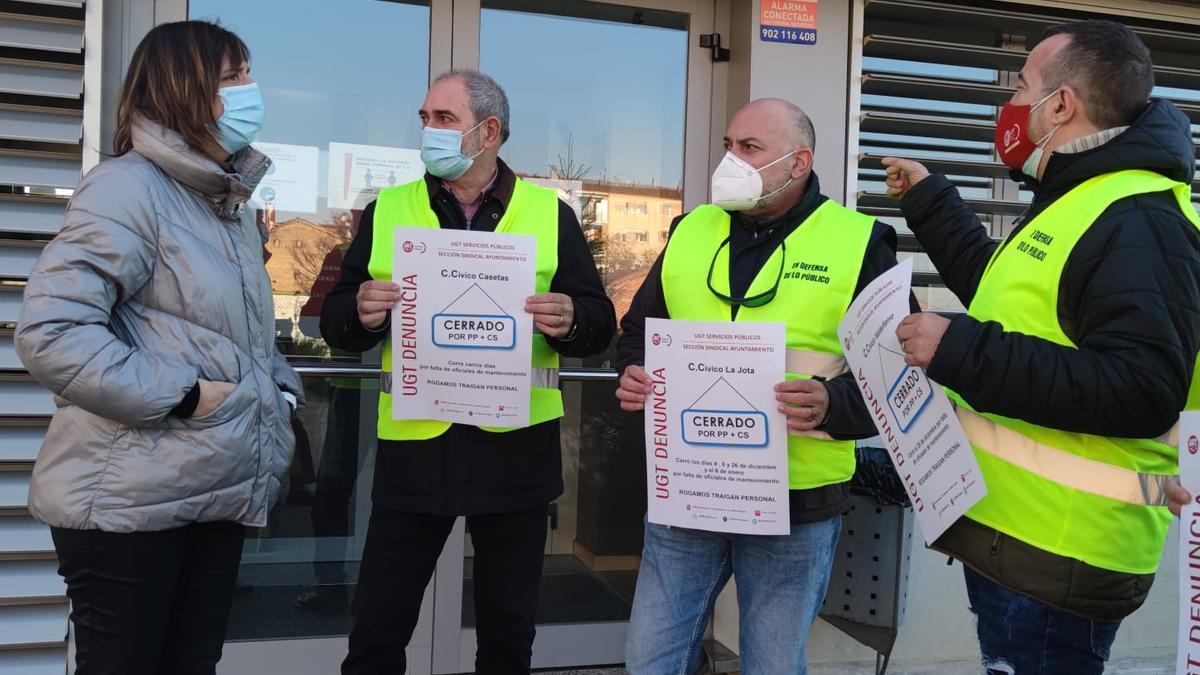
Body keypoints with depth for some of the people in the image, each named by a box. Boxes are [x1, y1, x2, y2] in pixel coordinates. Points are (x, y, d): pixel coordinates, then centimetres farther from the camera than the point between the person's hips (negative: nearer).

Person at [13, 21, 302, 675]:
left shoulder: (230, 204, 16)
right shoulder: (128, 187, -12)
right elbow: (50, 333, -22)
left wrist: (278, 392, 8)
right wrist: (181, 397, -20)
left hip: (221, 493, 8)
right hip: (131, 499, -8)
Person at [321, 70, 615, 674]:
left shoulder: (551, 214, 4)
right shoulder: (386, 211, 7)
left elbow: (600, 325, 3)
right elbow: (336, 323, 7)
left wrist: (568, 320, -19)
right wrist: (362, 312, -15)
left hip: (514, 449, 0)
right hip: (413, 448, 1)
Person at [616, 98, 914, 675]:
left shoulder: (859, 244, -3)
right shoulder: (689, 231, 9)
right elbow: (639, 329, 17)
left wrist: (831, 404, -23)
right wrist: (634, 374, -5)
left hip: (796, 499, -3)